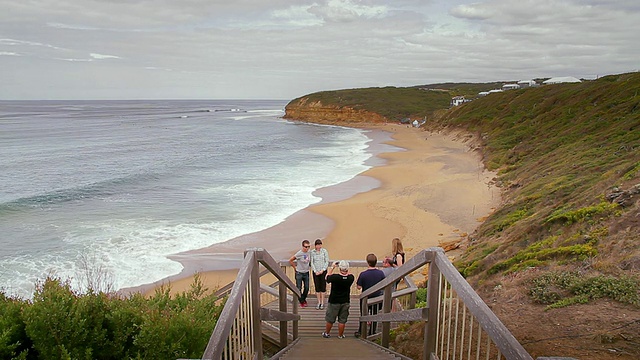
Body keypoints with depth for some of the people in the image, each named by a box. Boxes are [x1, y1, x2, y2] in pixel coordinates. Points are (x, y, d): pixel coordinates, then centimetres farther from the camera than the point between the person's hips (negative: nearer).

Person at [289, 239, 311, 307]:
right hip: (299, 273, -4)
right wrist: (295, 268, -2)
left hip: (306, 273, 4)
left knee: (307, 288, 9)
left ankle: (303, 299, 32)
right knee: (299, 288, 2)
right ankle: (301, 301, 18)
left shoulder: (309, 253, -5)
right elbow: (290, 261, -9)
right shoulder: (299, 254, -18)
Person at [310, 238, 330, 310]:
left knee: (323, 287, 1)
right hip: (315, 272, 1)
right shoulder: (312, 252, 0)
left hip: (323, 271, -1)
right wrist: (315, 271, -8)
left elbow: (327, 262, -2)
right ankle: (319, 302, 14)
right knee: (317, 287, 4)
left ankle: (322, 303, 10)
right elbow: (312, 262, 1)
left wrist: (322, 270, -11)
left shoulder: (324, 251, -3)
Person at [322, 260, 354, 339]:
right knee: (342, 320, 14)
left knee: (330, 320, 15)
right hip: (345, 302, 2)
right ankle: (340, 335, 24)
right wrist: (346, 271, 3)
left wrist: (332, 267, 1)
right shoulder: (350, 278, -16)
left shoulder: (335, 277, -25)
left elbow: (327, 277, -4)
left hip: (334, 302, -2)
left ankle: (327, 333, 31)